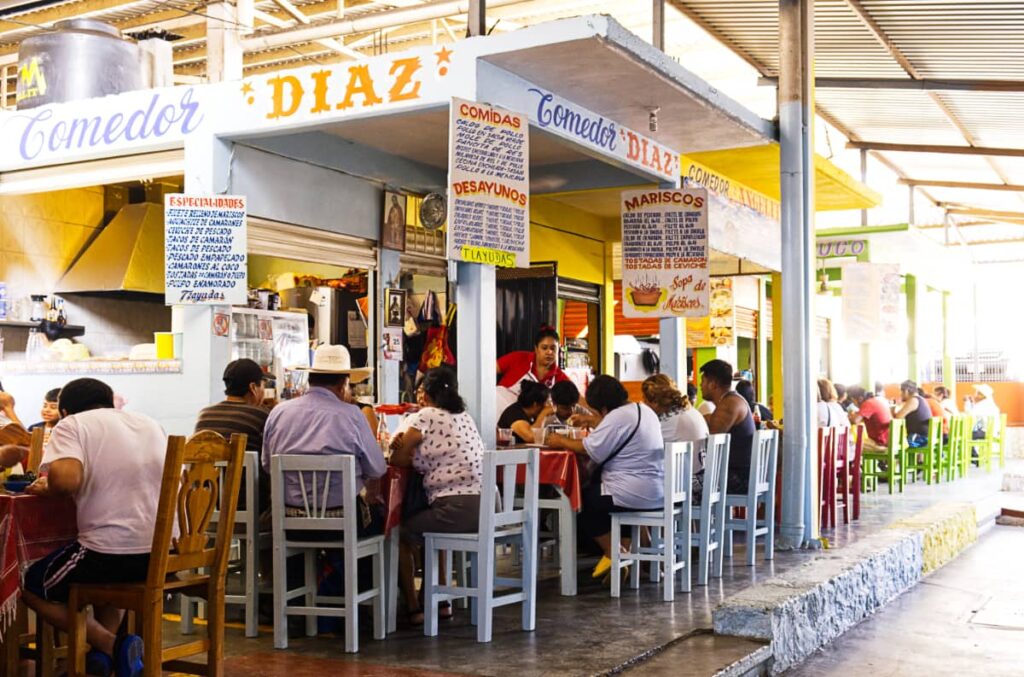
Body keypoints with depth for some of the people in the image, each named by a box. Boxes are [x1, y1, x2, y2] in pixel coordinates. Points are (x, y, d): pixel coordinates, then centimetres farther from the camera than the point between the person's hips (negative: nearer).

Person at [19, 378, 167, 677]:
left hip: (112, 551, -6)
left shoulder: (72, 424, 1)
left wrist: (48, 487, 4)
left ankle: (112, 645, 5)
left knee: (31, 586, 21)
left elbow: (66, 479, -18)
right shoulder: (151, 423, 18)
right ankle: (103, 649, 20)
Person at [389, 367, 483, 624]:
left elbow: (397, 459, 0)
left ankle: (413, 608, 20)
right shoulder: (465, 417, 18)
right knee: (429, 528, 33)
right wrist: (411, 448, 8)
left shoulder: (425, 416, -5)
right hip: (485, 507, 8)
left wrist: (403, 447, 21)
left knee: (402, 533, 14)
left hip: (457, 510, -8)